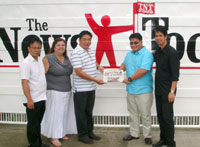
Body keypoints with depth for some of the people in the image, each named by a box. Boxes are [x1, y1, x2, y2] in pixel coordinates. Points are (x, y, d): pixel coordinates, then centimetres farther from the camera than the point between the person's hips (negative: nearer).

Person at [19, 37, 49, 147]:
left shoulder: (40, 60, 10)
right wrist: (29, 100, -23)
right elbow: (24, 82, -19)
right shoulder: (26, 63, -15)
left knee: (38, 122, 19)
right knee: (33, 124, 4)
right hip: (32, 100, -8)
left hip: (42, 98, 8)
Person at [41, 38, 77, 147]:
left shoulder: (67, 59, 10)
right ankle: (53, 137, 6)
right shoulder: (48, 59, -10)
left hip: (66, 91, 7)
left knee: (64, 113, 12)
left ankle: (61, 133, 26)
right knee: (54, 113, -3)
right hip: (54, 91, -6)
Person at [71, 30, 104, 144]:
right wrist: (95, 80, -23)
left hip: (91, 88, 8)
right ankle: (82, 135, 17)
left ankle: (90, 132, 30)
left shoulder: (91, 51, 8)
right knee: (81, 112, 5)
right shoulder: (76, 53, -18)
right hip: (81, 89, -8)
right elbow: (79, 72, -23)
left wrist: (98, 66, 5)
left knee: (89, 111, 18)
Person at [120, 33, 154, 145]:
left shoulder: (147, 54, -13)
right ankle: (134, 133, 28)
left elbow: (143, 70, -23)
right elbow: (125, 64, 26)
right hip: (131, 89, 7)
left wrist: (130, 79, -17)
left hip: (143, 90, -7)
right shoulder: (129, 54, 14)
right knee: (133, 114, 16)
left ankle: (147, 136, 15)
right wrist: (120, 69, 2)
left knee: (145, 115, 2)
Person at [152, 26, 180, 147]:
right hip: (158, 89, 8)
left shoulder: (172, 52, -14)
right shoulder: (158, 52, 9)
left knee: (167, 117, -2)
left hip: (167, 90, -8)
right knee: (160, 115, 14)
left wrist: (172, 91, -21)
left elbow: (175, 74, -18)